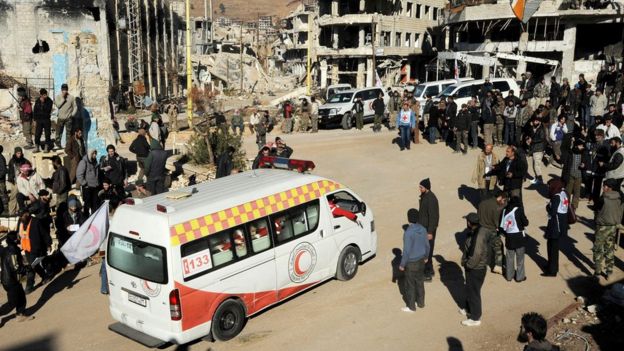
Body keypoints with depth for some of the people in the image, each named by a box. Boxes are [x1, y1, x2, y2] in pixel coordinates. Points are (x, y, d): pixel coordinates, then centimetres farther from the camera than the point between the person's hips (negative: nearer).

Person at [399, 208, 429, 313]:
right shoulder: (423, 229, -6)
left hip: (411, 263, -7)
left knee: (410, 285, 9)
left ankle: (411, 307, 22)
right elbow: (427, 245, 5)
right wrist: (426, 257, 22)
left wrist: (402, 265, -12)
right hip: (421, 261, 7)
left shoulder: (408, 232, -27)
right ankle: (421, 303, 36)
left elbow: (406, 251, -23)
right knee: (420, 282, 22)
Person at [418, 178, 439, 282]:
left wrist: (430, 232, -21)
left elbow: (433, 216, -23)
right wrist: (419, 225, 21)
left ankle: (428, 275, 8)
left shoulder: (431, 199, -24)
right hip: (423, 227, 10)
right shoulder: (424, 195, 5)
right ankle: (430, 270, 32)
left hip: (428, 228, -9)